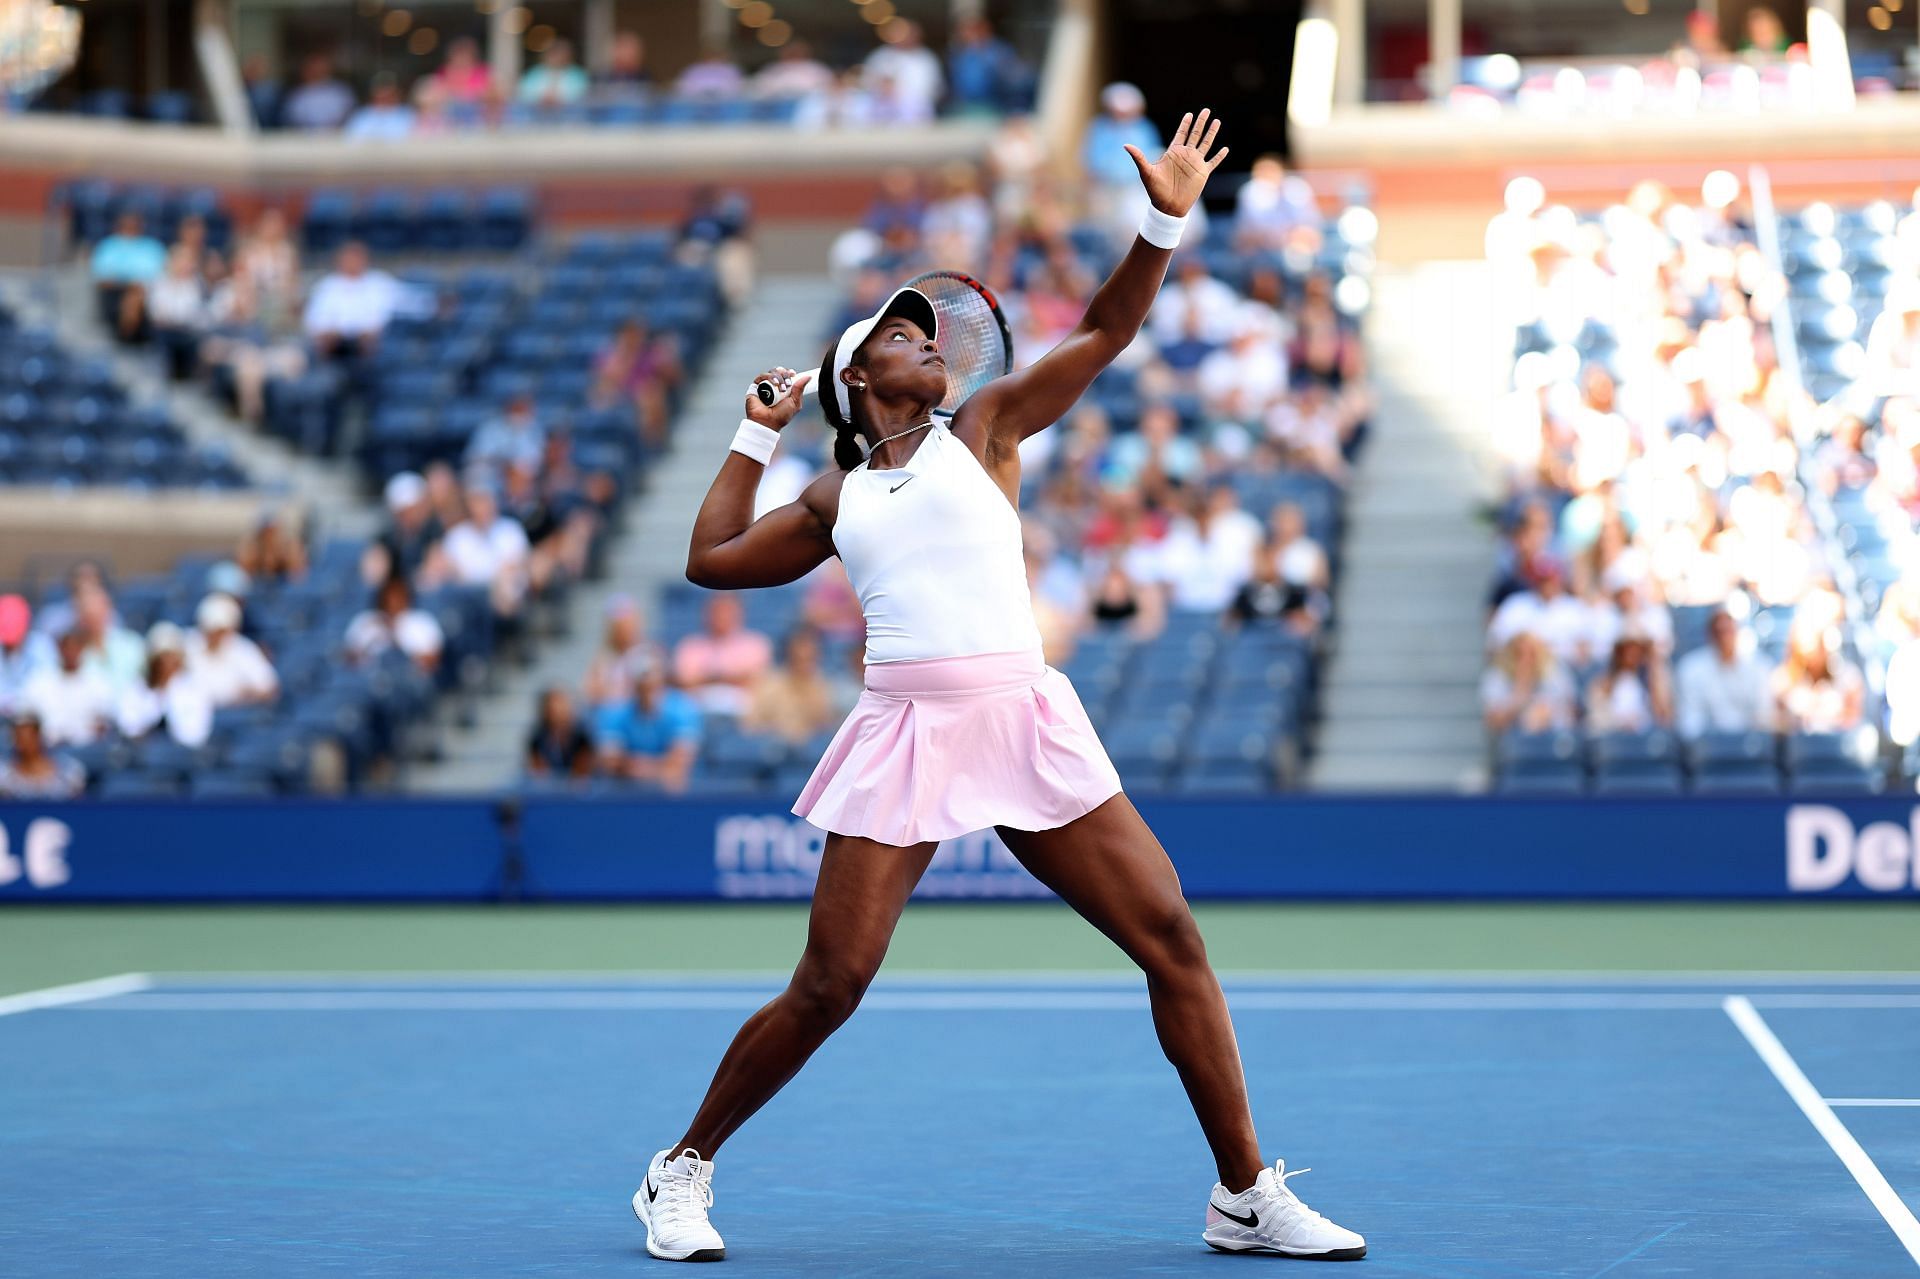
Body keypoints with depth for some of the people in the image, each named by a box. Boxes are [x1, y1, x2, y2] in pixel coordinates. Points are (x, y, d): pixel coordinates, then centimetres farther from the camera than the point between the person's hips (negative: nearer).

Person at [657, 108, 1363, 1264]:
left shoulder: (981, 432, 14)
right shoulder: (835, 499, 17)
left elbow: (1103, 335, 8)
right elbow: (711, 559, 25)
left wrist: (1166, 223, -3)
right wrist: (756, 439, 27)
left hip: (1027, 725, 1)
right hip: (906, 735, -1)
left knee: (1172, 938, -5)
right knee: (830, 987, -6)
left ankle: (1247, 1195, 5)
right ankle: (683, 1171, 13)